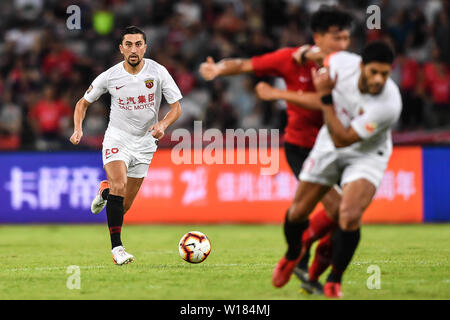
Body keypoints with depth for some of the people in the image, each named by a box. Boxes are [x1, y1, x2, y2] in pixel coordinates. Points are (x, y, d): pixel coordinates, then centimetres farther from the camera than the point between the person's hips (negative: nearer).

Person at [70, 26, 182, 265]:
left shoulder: (158, 72, -8)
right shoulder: (110, 76, -8)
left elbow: (176, 107, -3)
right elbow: (83, 103, 6)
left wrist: (163, 124, -23)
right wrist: (78, 129, -11)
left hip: (144, 144, 2)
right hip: (117, 139, -2)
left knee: (124, 206, 7)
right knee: (119, 186, -28)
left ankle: (105, 191, 45)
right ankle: (117, 248, -26)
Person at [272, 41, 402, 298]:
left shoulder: (388, 105, -36)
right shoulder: (342, 62, -24)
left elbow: (341, 140, -31)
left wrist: (325, 97, -31)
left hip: (367, 156, -4)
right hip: (329, 146, 4)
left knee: (350, 216, -26)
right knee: (298, 212, 8)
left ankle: (334, 281, -3)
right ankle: (293, 254, 42)